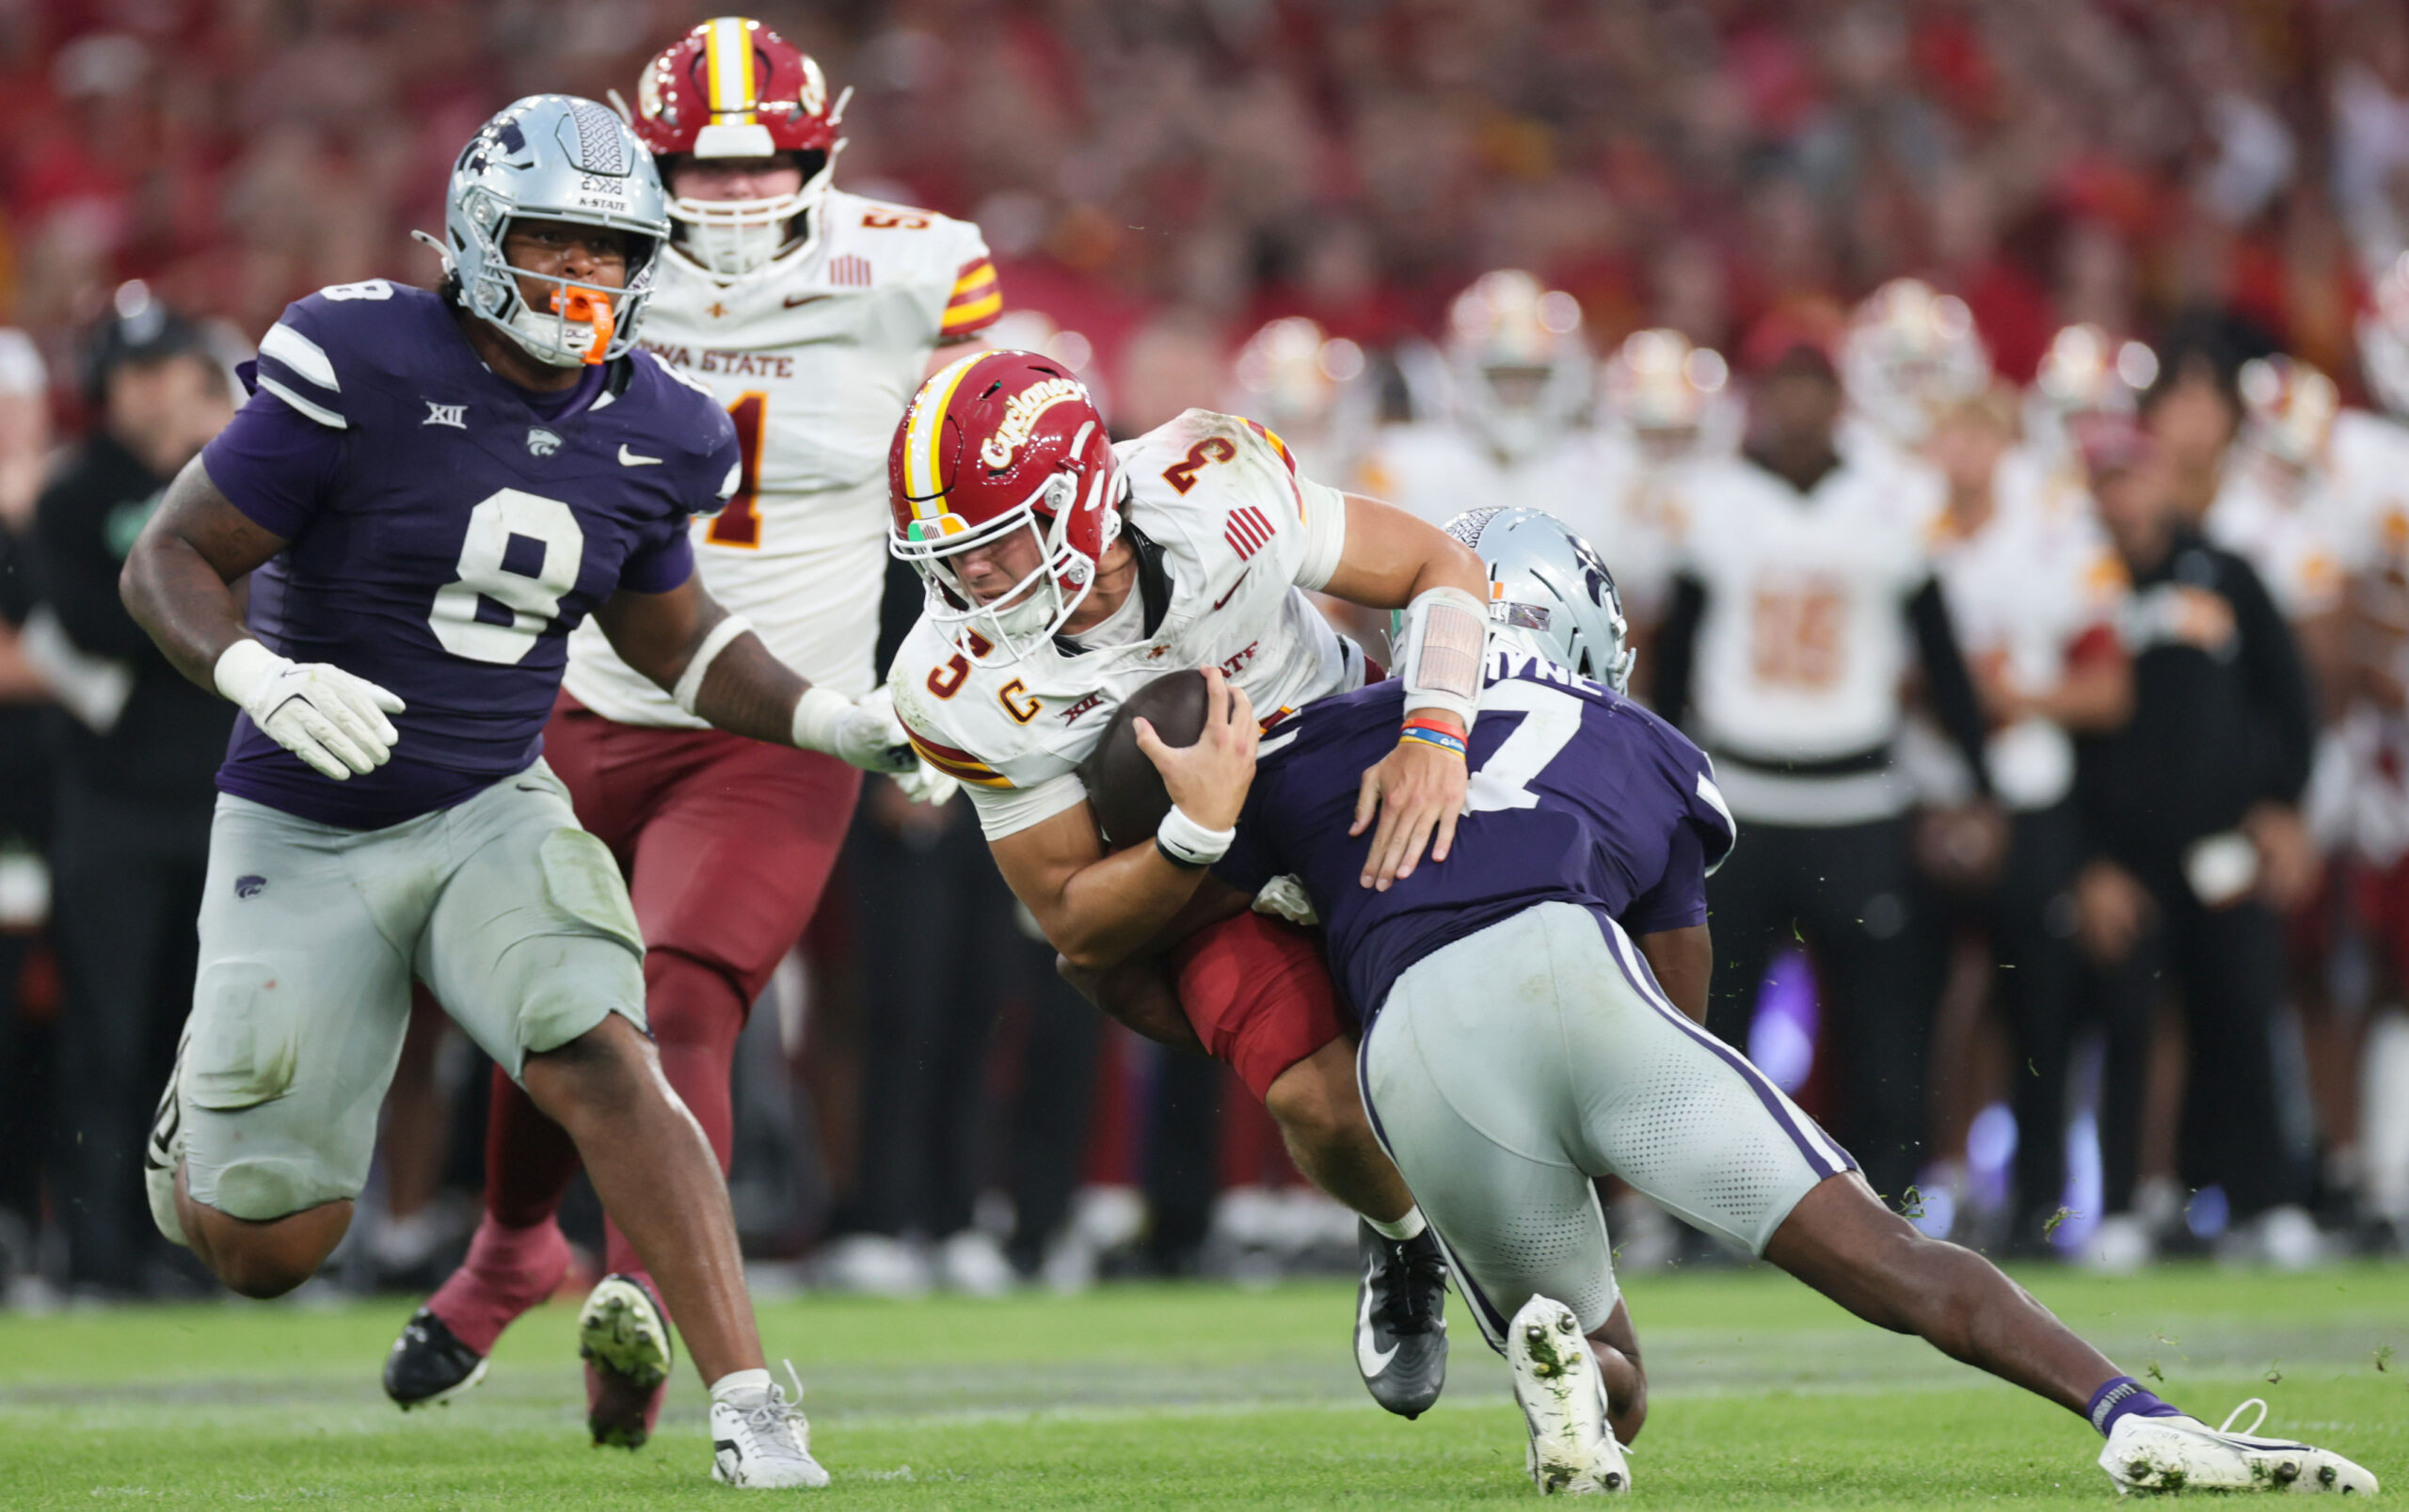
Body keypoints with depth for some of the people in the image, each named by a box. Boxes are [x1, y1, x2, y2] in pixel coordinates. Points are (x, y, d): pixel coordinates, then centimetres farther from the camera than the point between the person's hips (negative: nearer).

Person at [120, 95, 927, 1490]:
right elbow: (170, 562, -14)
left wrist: (832, 722, 4)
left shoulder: (646, 432, -1)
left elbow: (671, 631, 18)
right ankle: (208, 1105, 40)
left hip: (493, 817, 3)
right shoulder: (362, 371, -18)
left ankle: (751, 1412, -27)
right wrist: (261, 678, -33)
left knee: (605, 1062, -26)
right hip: (306, 838, -3)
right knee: (266, 1251, 2)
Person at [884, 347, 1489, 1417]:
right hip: (1203, 878, -1)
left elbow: (1441, 573, -17)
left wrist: (1433, 736, -35)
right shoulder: (969, 688, -26)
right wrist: (1193, 840, -37)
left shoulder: (1210, 497, -31)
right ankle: (1404, 1244, 12)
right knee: (1322, 1101, -21)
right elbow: (1078, 923, -17)